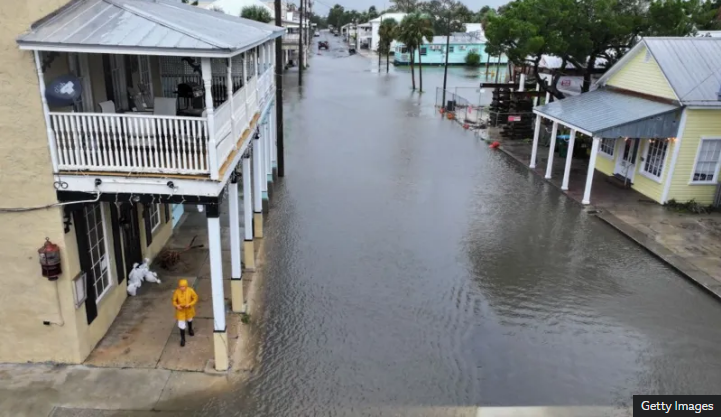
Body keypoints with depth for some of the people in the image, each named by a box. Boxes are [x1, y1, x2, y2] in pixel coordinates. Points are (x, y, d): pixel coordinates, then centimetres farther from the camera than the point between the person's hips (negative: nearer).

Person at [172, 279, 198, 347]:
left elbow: (195, 298, -12)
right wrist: (176, 305, -28)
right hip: (180, 310, -1)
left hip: (189, 309, 1)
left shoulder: (190, 290, -24)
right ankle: (182, 339, 14)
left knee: (189, 319, 29)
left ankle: (190, 329, 60)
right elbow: (174, 300, -9)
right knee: (181, 324, -2)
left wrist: (189, 304, -25)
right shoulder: (177, 292, -23)